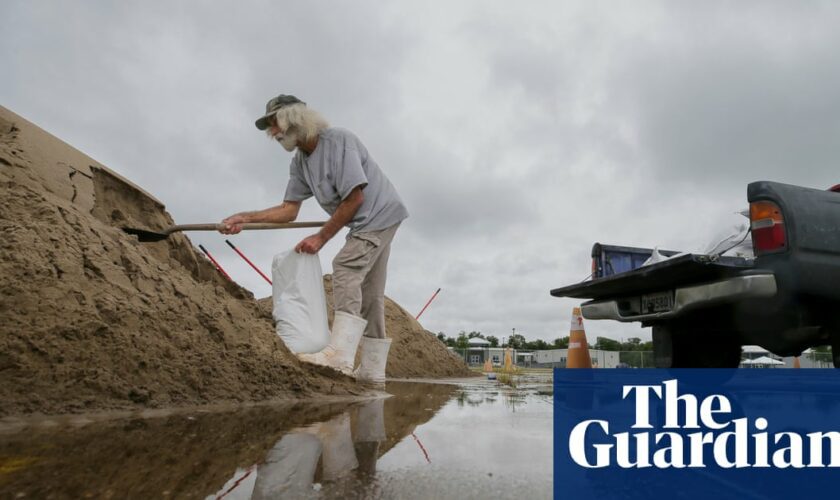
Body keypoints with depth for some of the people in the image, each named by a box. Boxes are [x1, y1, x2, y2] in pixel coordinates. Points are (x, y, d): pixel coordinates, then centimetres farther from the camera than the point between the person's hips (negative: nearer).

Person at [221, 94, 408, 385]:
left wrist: (321, 237, -20)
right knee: (369, 295, 7)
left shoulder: (338, 140, -20)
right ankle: (373, 369, 12)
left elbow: (355, 198, -24)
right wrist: (245, 218, -10)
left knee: (345, 267, -23)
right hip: (368, 222, 9)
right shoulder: (299, 163, 4)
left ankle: (339, 354, -28)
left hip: (380, 214, -9)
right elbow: (289, 210, 2)